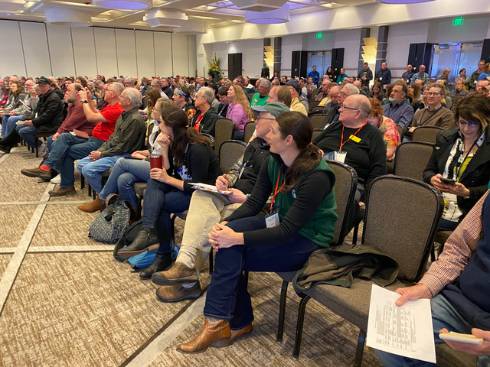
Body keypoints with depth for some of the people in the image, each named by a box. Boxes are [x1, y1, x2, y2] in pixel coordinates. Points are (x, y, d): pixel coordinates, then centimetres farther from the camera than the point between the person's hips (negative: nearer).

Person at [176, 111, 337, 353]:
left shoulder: (316, 176, -26)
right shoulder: (274, 161, -4)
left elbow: (288, 230, -28)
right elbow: (254, 203, -3)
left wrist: (237, 238, -32)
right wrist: (225, 224, -20)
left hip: (308, 239, -7)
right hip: (280, 223, 7)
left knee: (231, 251, -22)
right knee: (228, 232, -19)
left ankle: (217, 322, -5)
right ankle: (237, 322, -7)